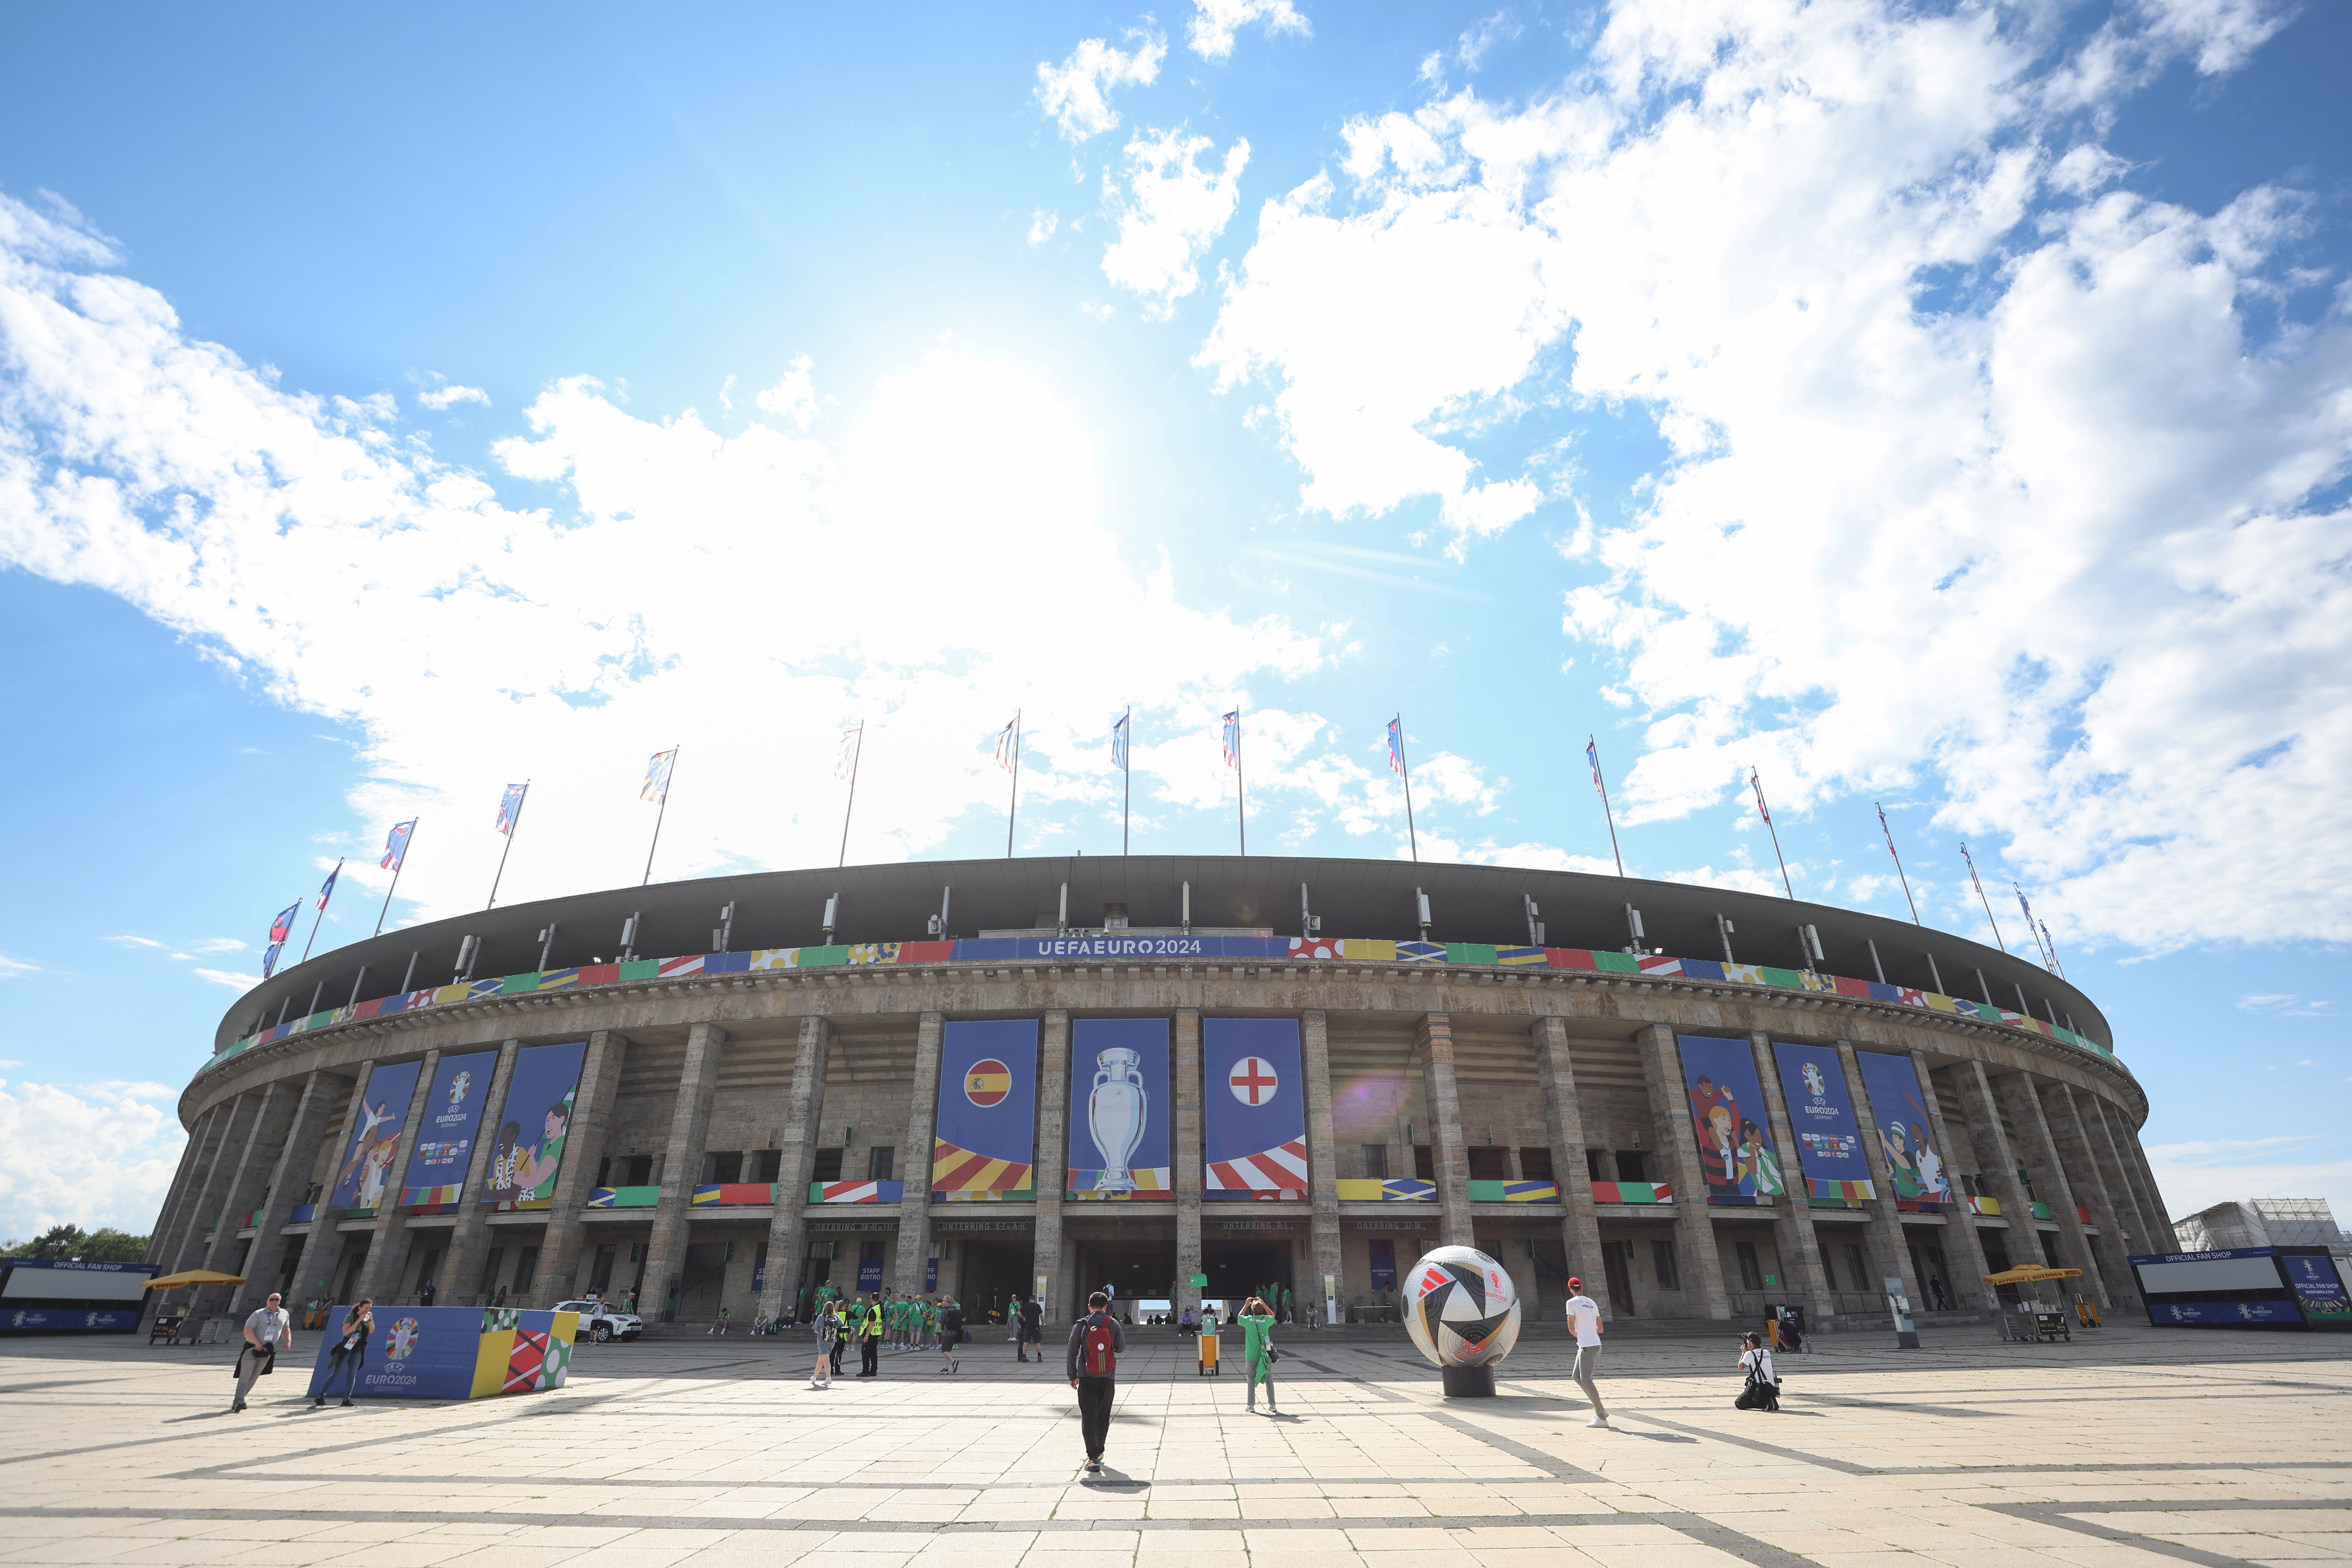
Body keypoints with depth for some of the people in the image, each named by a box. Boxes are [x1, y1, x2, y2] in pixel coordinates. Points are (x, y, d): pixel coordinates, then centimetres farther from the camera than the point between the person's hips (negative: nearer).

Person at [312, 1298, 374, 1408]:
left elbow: (371, 1331, 2)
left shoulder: (367, 1318, 10)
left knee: (352, 1375, -1)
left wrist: (371, 1319, -10)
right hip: (346, 1348, -5)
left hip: (358, 1350, 5)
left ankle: (346, 1400, 1)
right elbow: (346, 1332, -19)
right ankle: (320, 1397, 7)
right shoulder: (350, 1317, -7)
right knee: (336, 1374, -5)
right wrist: (359, 1320, -22)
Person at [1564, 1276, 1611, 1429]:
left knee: (1586, 1380, -5)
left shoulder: (1572, 1303, -8)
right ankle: (1600, 1408, 14)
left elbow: (1571, 1326, -5)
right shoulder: (1592, 1303, 13)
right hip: (1596, 1344, 8)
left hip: (1588, 1347, -8)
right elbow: (1600, 1329, 16)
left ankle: (1602, 1417, -7)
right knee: (1577, 1376, 15)